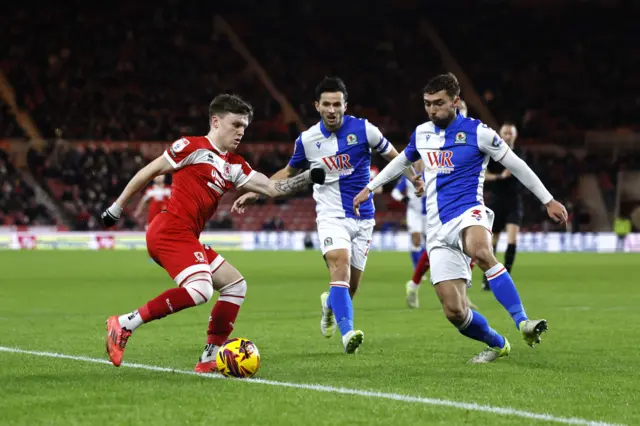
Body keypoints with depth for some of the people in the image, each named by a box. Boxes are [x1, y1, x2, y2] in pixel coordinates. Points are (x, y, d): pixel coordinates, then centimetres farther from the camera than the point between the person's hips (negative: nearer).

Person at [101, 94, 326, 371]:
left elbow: (272, 188, 17)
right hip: (170, 230, -9)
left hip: (187, 238, 10)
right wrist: (117, 208, 2)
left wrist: (309, 178, 6)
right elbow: (148, 172, 0)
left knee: (236, 285, 12)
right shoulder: (193, 147, -3)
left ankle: (210, 358, 11)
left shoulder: (234, 166, 19)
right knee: (200, 290, -28)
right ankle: (125, 324, -23)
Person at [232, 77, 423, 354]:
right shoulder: (307, 140, -2)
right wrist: (254, 193, 10)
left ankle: (329, 304, 42)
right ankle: (347, 334, -37)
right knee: (340, 268, -27)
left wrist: (415, 178, -9)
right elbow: (289, 172, 15)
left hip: (363, 218, 1)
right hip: (331, 216, -1)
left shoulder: (363, 129, -7)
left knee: (350, 285, 6)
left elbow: (393, 156, 5)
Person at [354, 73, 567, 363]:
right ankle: (497, 345, 20)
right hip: (438, 229, 4)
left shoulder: (477, 132, -3)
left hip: (468, 213, -4)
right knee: (454, 312, -7)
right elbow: (402, 161, 33)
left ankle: (522, 322, -44)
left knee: (480, 252, -43)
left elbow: (516, 165, 4)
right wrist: (369, 188, 34)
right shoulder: (422, 133, 12)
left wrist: (548, 201, 5)